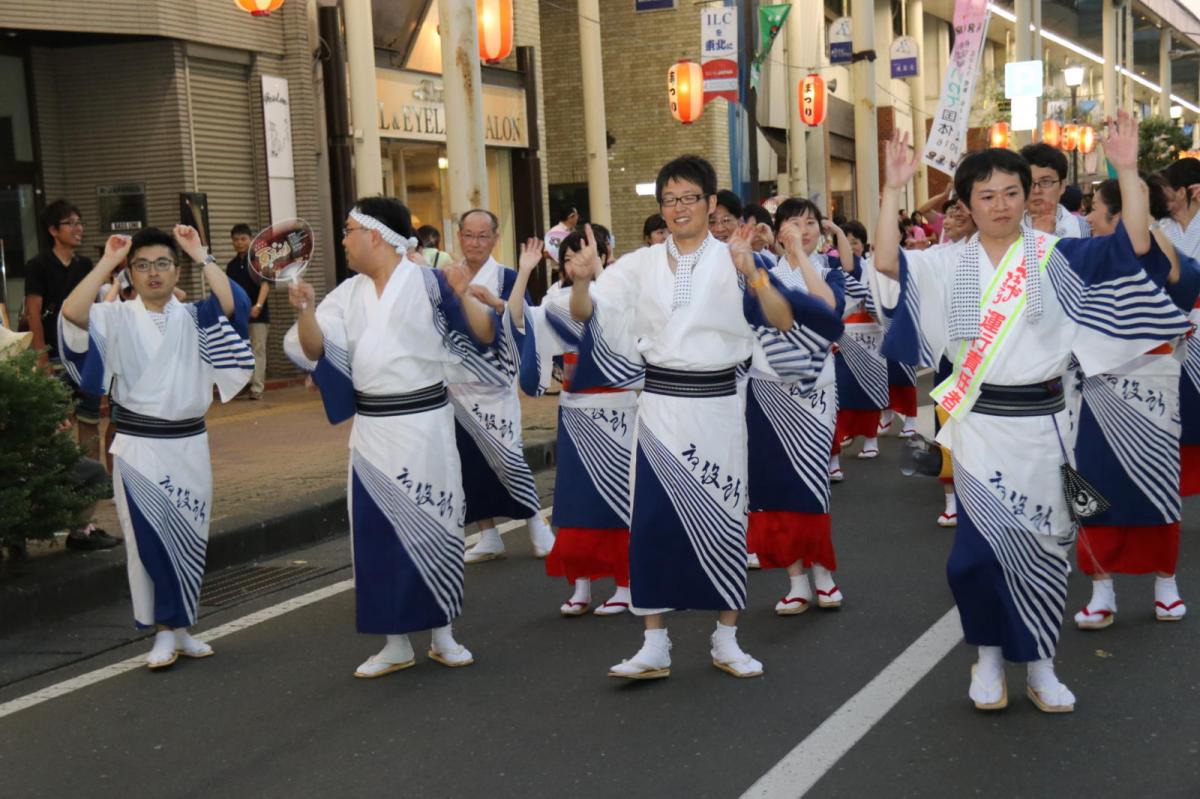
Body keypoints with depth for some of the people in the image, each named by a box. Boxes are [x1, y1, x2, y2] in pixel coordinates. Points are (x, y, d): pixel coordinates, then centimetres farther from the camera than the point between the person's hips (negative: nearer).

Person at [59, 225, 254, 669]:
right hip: (138, 447, -2)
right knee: (148, 538, -1)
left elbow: (233, 305, -15)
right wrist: (107, 263, -16)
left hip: (189, 444, 2)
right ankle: (165, 632, 11)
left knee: (189, 538, 9)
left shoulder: (194, 319, 4)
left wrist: (201, 256, -14)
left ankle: (179, 627, 23)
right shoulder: (117, 319, -1)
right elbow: (72, 315, -20)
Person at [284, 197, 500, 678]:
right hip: (371, 428, 5)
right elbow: (315, 351, 0)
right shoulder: (349, 294, 7)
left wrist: (462, 297, -26)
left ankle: (443, 637, 19)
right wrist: (306, 311, -16)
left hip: (424, 423, -4)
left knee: (432, 525, 4)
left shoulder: (428, 284, -7)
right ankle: (396, 643, 17)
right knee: (377, 532, 6)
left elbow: (484, 336, -10)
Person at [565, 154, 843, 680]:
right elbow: (585, 314, -1)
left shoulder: (734, 259, -2)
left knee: (722, 518, 6)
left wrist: (753, 275, -28)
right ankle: (654, 646, 9)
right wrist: (581, 281, -22)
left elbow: (784, 323, -12)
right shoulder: (641, 264, 5)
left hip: (716, 406, -1)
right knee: (652, 520, 0)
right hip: (660, 404, 2)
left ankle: (726, 641, 20)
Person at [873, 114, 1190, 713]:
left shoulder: (1055, 256, 0)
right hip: (978, 423, 0)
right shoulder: (950, 264, 2)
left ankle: (1039, 665, 23)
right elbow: (887, 264, -11)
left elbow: (1133, 246, -8)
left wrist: (1126, 171, -16)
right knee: (981, 544, -2)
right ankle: (988, 656, 20)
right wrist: (893, 189, -16)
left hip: (1041, 422, 1)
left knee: (1043, 542, 7)